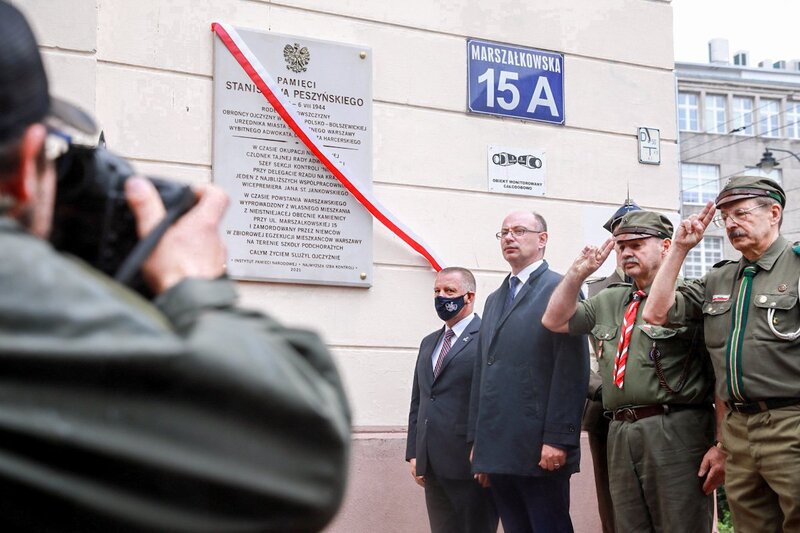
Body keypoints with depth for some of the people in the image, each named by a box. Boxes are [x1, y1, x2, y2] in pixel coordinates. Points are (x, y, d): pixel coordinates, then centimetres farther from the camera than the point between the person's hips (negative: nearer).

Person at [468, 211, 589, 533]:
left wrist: (558, 438, -18)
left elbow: (572, 370, -12)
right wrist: (476, 440, 15)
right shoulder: (494, 300, 21)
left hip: (540, 450, -7)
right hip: (497, 452, 7)